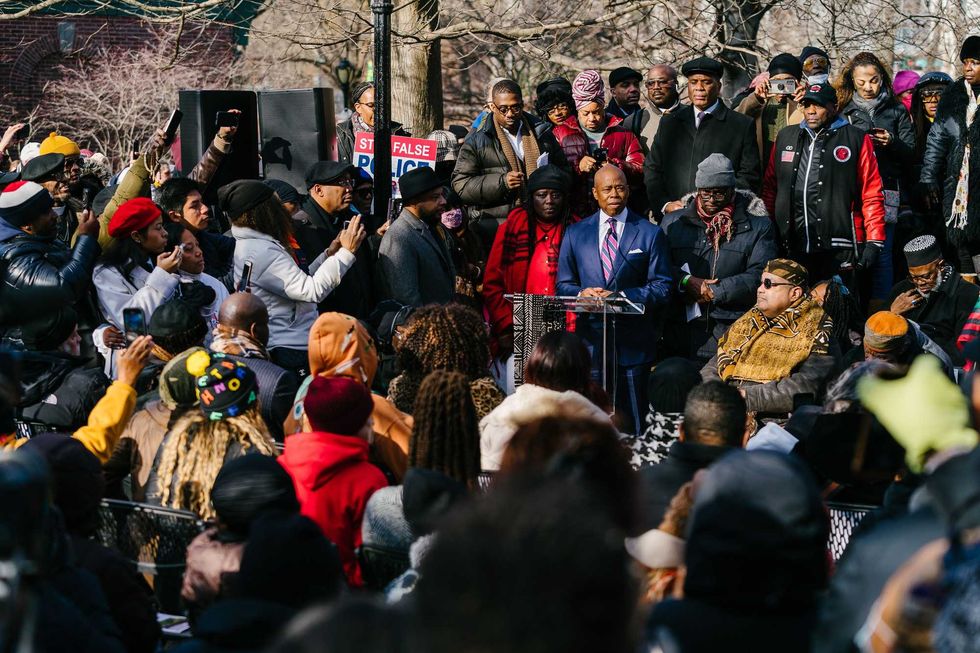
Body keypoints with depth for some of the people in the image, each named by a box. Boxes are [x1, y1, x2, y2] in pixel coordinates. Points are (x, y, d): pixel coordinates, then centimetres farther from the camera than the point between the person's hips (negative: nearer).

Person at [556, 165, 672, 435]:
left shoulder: (650, 234, 5)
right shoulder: (575, 234, 12)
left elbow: (662, 288, 0)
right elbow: (563, 284, 13)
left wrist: (622, 296, -15)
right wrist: (582, 293, -11)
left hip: (633, 343, -2)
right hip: (590, 339, 2)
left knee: (631, 422, 0)